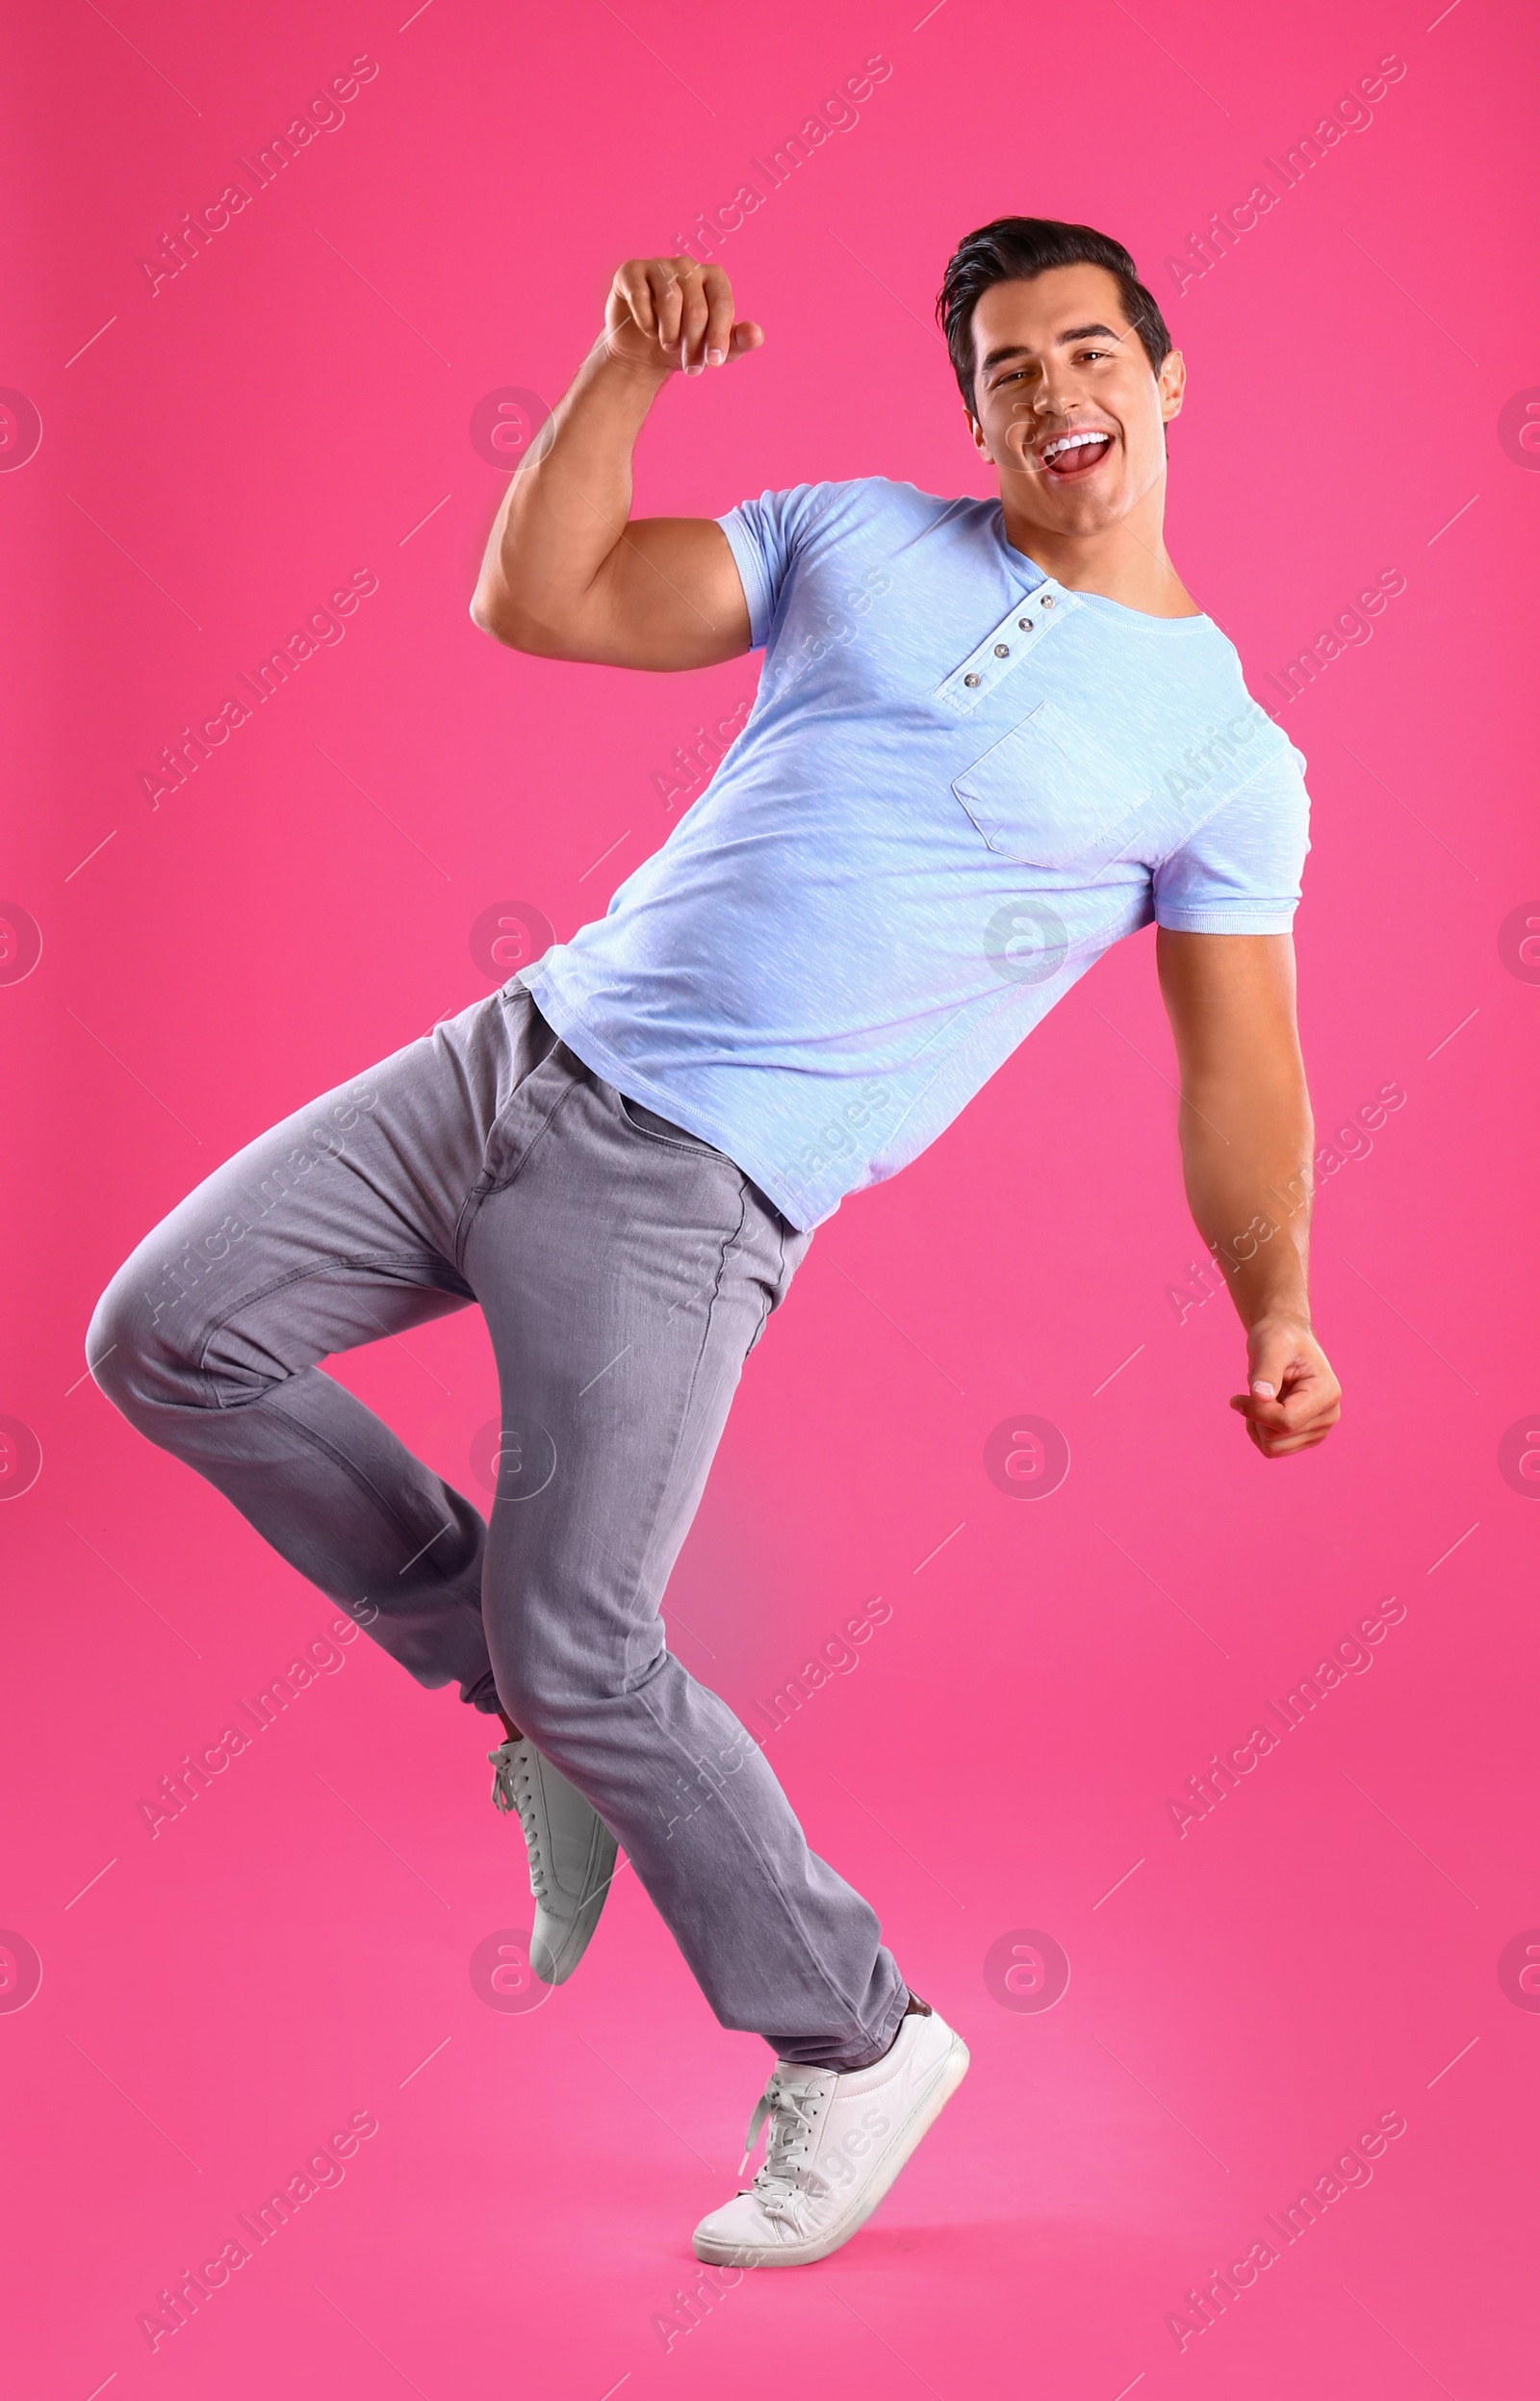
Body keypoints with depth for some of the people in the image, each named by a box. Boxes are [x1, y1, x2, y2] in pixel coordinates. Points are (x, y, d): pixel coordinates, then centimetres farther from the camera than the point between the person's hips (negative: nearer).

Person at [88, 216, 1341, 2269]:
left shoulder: (1227, 752, 1)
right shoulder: (861, 540, 10)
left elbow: (1240, 1071, 1)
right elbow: (535, 600, 8)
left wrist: (1276, 1306, -11)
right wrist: (632, 366, -3)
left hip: (688, 1185, -5)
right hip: (529, 1045, 6)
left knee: (584, 1651, -11)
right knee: (168, 1341, 1)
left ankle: (859, 2040, 11)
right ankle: (523, 1695, 15)